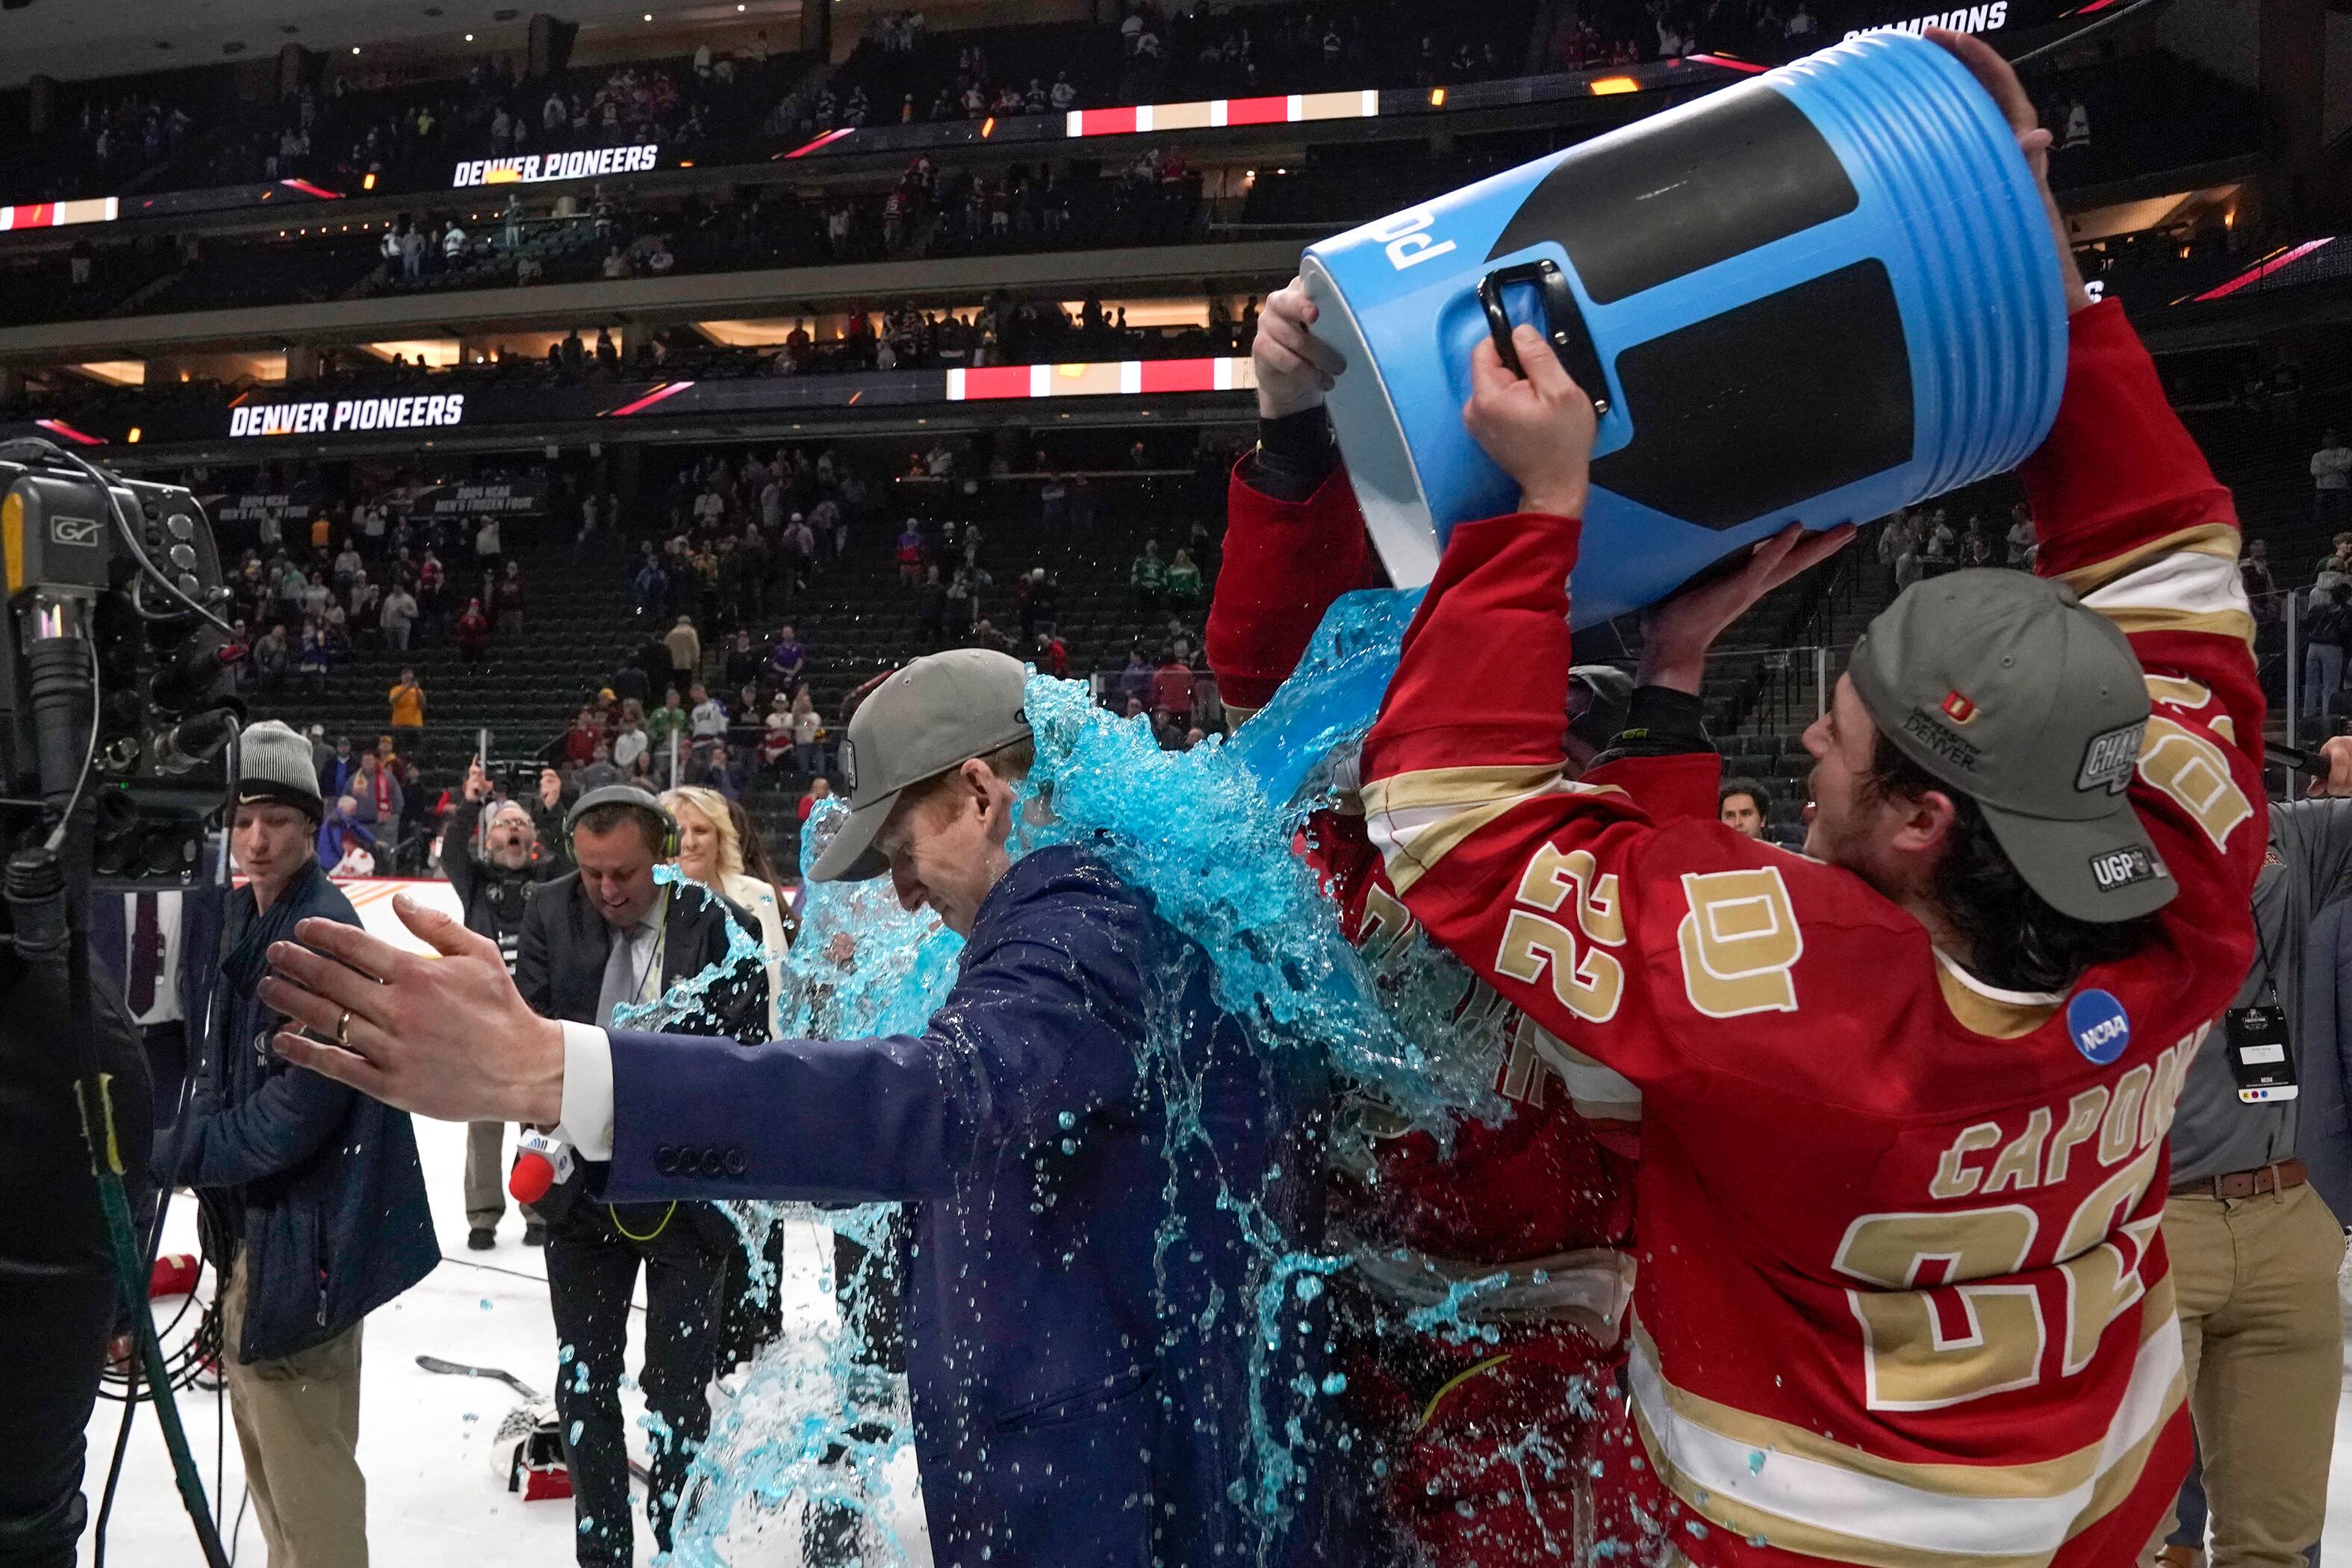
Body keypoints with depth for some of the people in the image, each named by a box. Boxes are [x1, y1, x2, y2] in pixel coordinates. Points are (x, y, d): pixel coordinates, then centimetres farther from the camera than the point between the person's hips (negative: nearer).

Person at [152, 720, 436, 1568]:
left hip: (299, 1234, -9)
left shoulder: (323, 933, -20)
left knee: (303, 1465, -2)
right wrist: (186, 1139, 2)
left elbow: (297, 1112, -22)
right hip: (246, 1217, 9)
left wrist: (169, 1152, -17)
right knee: (265, 1447, 23)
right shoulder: (242, 917, 7)